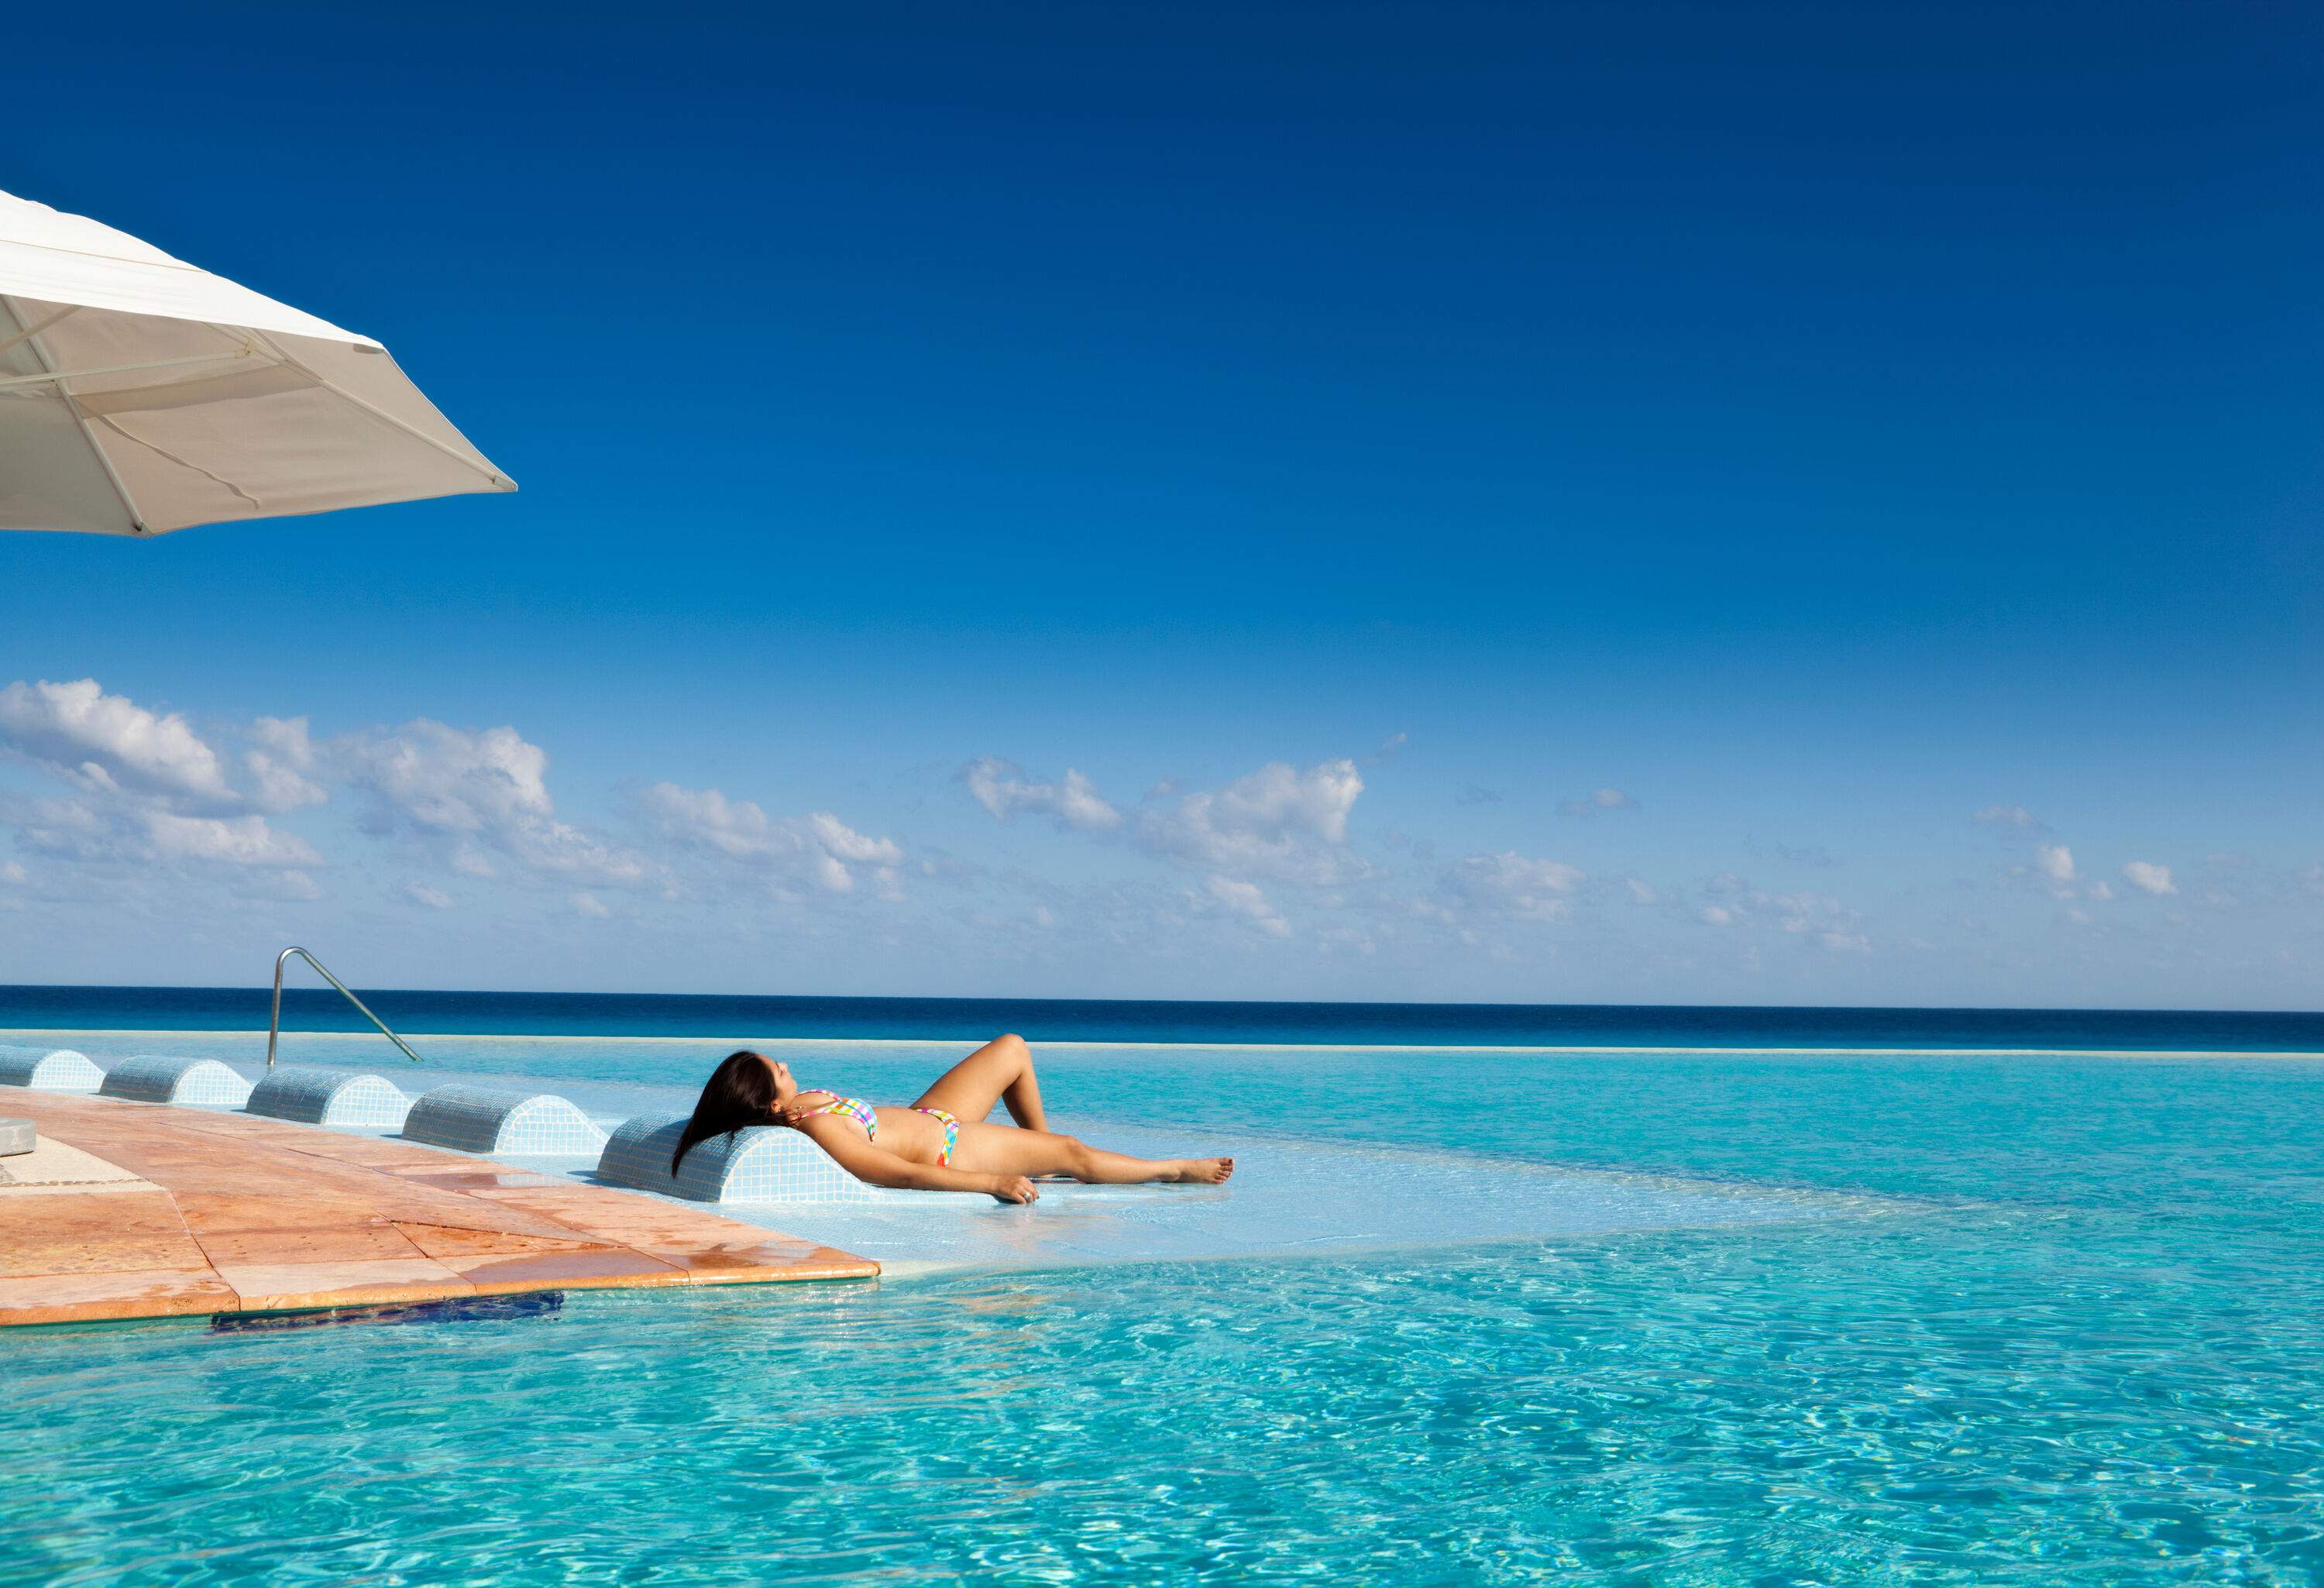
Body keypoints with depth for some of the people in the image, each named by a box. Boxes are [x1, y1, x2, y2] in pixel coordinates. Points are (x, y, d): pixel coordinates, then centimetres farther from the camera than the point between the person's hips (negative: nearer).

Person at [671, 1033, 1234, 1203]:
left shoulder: (799, 1104, -11)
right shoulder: (822, 1134, -35)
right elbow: (906, 1175, -33)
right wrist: (991, 1182, -29)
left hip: (925, 1117, 9)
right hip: (946, 1151, -9)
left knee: (1013, 1049, 17)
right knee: (1075, 1153, 3)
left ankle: (1039, 1148, 35)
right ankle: (1176, 1170, 25)